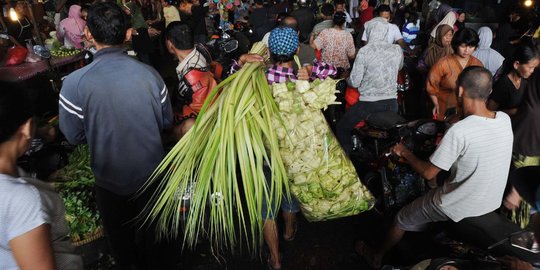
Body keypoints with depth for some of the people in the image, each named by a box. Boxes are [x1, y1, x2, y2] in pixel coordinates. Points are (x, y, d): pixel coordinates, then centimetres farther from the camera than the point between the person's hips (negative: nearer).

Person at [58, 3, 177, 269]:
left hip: (111, 179, -1)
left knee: (121, 240, 26)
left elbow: (74, 135, -9)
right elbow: (166, 122, -3)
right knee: (156, 236, 24)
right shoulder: (150, 74, -16)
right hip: (153, 173, 2)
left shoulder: (75, 83, -22)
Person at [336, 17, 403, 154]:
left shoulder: (364, 51, -15)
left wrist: (348, 79, 8)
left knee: (341, 128, 13)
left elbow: (354, 82, -14)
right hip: (391, 103, 5)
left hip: (369, 103, -5)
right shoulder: (397, 50, -1)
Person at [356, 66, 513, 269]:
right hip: (493, 203, 7)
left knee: (403, 219, 15)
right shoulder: (505, 120, -9)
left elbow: (428, 173, -20)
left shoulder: (459, 131, -30)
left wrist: (405, 153, -5)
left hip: (461, 208, -7)